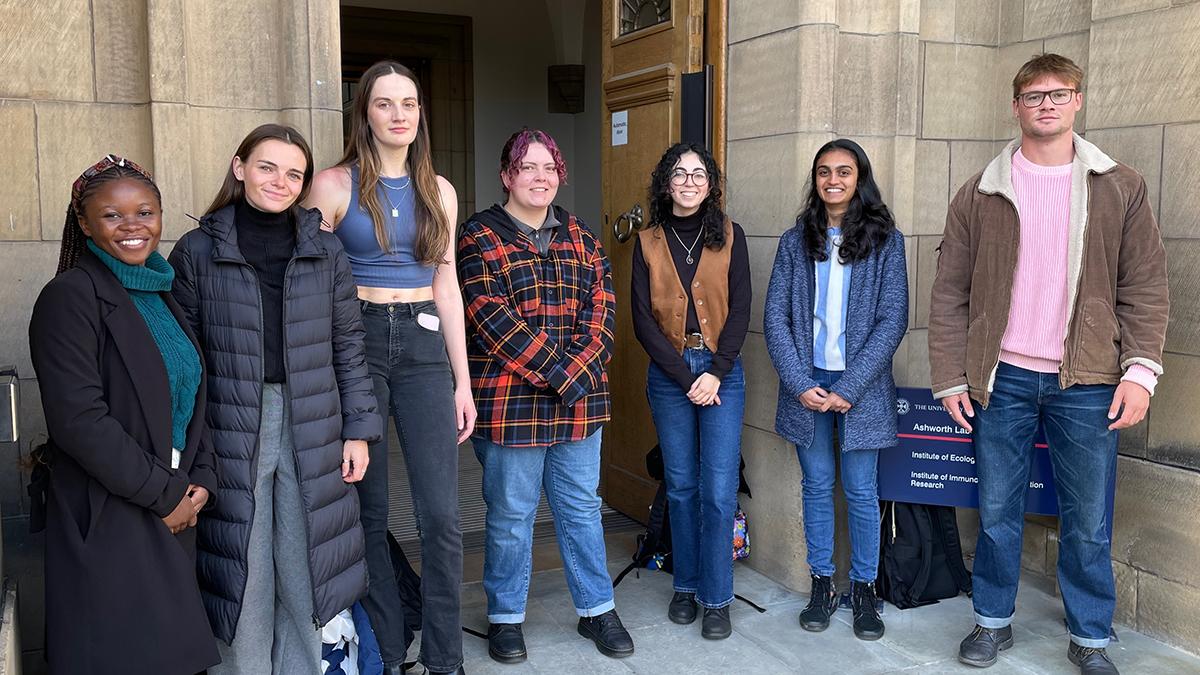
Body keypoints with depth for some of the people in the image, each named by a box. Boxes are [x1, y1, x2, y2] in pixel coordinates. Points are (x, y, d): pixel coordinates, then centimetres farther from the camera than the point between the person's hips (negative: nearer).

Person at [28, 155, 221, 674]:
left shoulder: (162, 295, 13)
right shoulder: (71, 297, -10)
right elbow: (78, 419, -18)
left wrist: (202, 482, 1)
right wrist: (164, 493, -13)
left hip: (174, 518, 7)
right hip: (106, 523, -7)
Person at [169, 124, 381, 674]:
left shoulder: (325, 252, 7)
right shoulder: (197, 252, 1)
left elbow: (347, 346, 8)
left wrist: (359, 429, 3)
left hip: (311, 431, 2)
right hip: (231, 433, -1)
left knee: (303, 567, 9)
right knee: (242, 573, 5)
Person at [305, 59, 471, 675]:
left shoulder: (438, 190, 10)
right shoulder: (334, 185, 0)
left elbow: (446, 285, 11)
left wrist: (462, 380, 8)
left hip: (424, 344, 2)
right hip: (356, 341, -2)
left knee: (441, 514, -4)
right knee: (368, 510, 7)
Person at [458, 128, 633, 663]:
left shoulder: (580, 239, 11)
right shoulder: (479, 238, -4)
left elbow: (601, 311, 4)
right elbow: (493, 322, -14)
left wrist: (575, 370, -13)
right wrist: (560, 375, -17)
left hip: (580, 402, 5)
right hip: (508, 403, -4)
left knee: (582, 508, 14)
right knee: (511, 514, 7)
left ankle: (596, 609, 29)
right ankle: (505, 617, 26)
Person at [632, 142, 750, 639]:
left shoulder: (729, 236, 4)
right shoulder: (647, 243, 5)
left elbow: (740, 310, -1)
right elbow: (643, 321, -1)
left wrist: (715, 373, -11)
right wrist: (687, 378, -9)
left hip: (722, 371, -1)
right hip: (669, 373, 1)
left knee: (718, 489, -3)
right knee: (680, 485, 9)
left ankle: (716, 598, 9)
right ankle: (685, 586, 24)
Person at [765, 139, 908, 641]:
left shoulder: (885, 241, 0)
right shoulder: (795, 242, 6)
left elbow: (892, 321, -6)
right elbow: (775, 317, 1)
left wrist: (847, 388, -12)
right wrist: (800, 384, -10)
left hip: (861, 385, -2)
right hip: (806, 383, 2)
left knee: (861, 491, 4)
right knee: (816, 484, 10)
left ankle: (864, 589, 20)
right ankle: (822, 584, 22)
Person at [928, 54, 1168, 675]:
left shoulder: (1120, 189, 5)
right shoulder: (981, 193, 4)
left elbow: (1145, 289, 3)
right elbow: (950, 293, 4)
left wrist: (1140, 370, -7)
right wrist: (951, 377, -1)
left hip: (1087, 381, 0)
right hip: (1001, 378, 1)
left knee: (1088, 522, 7)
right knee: (997, 512, 9)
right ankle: (993, 622, 26)